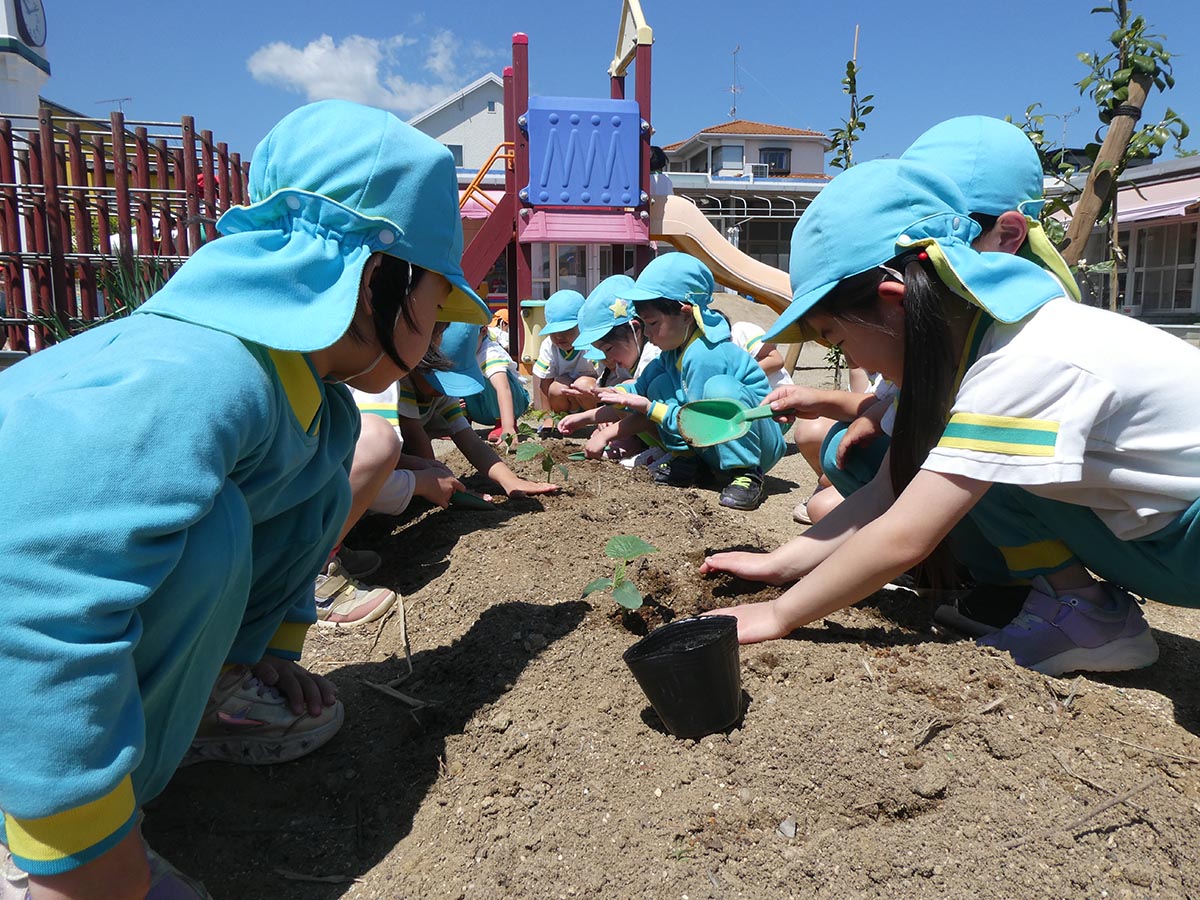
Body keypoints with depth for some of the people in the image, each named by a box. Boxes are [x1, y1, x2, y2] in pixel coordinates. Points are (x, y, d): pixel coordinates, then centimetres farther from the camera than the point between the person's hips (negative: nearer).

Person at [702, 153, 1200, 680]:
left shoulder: (1023, 364, -31)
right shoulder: (955, 344, -4)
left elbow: (904, 537, -30)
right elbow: (891, 491, -2)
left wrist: (779, 616, -20)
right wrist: (781, 564, -7)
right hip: (1149, 531, 8)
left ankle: (1093, 620, -12)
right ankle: (1075, 600, -2)